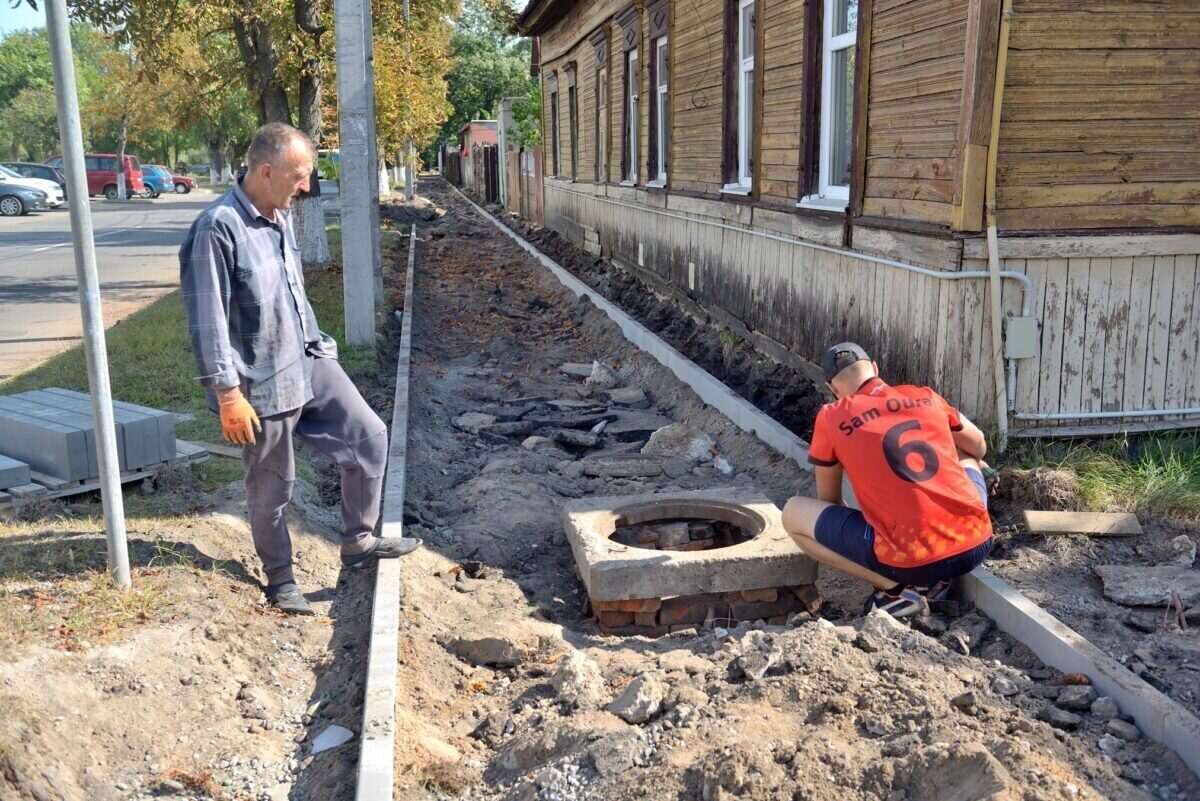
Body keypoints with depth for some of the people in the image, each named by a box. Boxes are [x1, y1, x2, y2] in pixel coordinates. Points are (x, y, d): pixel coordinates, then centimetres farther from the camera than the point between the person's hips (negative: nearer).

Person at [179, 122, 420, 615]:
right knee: (271, 488, 6)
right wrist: (228, 394, -20)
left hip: (311, 364, 8)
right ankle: (280, 580, 27)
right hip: (263, 384, -8)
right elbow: (209, 321, -20)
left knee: (369, 435, 8)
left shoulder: (282, 217, 7)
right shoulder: (219, 228, -19)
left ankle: (358, 543, 22)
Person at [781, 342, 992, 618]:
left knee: (792, 514, 11)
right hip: (977, 546, 5)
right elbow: (979, 447, 32)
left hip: (912, 562, -4)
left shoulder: (831, 417, 4)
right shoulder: (926, 397, 13)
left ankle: (895, 590, 1)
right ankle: (937, 578, 17)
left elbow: (829, 501, 16)